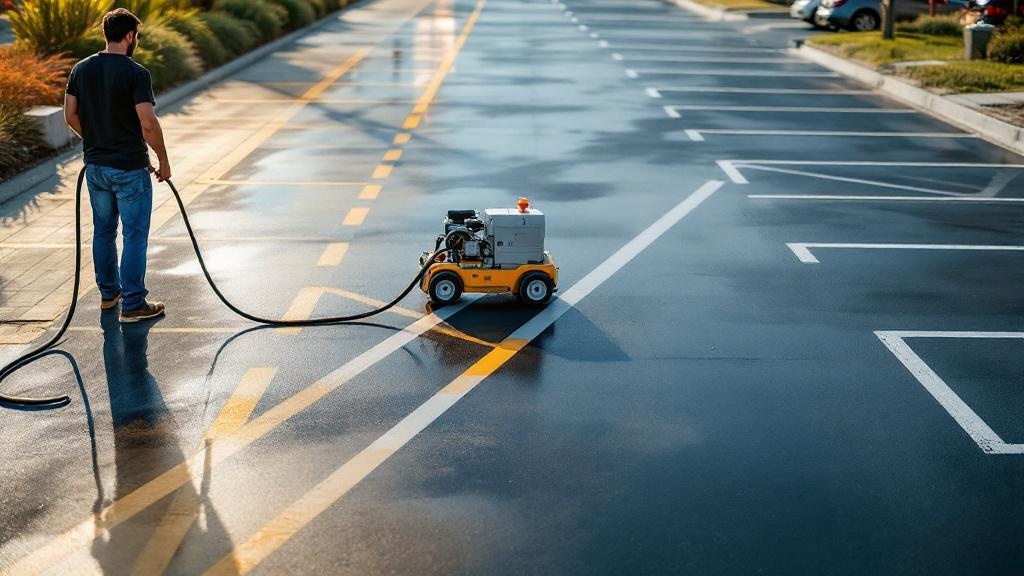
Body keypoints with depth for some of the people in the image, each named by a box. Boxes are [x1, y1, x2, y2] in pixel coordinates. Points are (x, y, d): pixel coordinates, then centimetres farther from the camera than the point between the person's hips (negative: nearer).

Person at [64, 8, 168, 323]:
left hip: (95, 166, 6)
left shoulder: (81, 69, 2)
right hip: (129, 168, -6)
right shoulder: (135, 73, -16)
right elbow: (148, 124, -20)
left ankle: (108, 293, 29)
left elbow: (71, 115, 8)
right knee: (135, 235, 1)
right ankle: (133, 305, 3)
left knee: (103, 230, 18)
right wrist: (164, 162, -8)